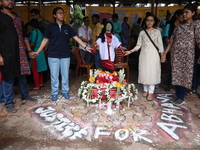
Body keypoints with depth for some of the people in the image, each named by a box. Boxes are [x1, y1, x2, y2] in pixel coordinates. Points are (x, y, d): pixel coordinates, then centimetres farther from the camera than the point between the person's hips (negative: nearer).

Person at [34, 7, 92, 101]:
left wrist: (85, 47, -5)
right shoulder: (50, 26, 1)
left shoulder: (67, 27, 8)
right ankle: (54, 93, 18)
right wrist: (38, 51, -4)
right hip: (53, 55, -2)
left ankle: (65, 91, 24)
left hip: (65, 55, 2)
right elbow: (45, 40, 2)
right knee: (54, 75, 4)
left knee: (65, 75, 9)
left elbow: (76, 38, 4)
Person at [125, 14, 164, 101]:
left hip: (153, 55, -1)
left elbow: (160, 45, 4)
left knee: (152, 72, -4)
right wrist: (130, 51, -5)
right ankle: (146, 90, 17)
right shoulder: (142, 33, 8)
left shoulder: (157, 32, 5)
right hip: (144, 55, 2)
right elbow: (138, 45, 7)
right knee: (144, 72, 2)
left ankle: (151, 92, 3)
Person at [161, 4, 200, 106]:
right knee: (176, 74, 6)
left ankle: (181, 98, 11)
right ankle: (177, 95, 19)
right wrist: (165, 53, 5)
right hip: (175, 53, 4)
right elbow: (171, 41, 10)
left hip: (187, 54, -4)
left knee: (184, 74, 0)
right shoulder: (179, 26, 12)